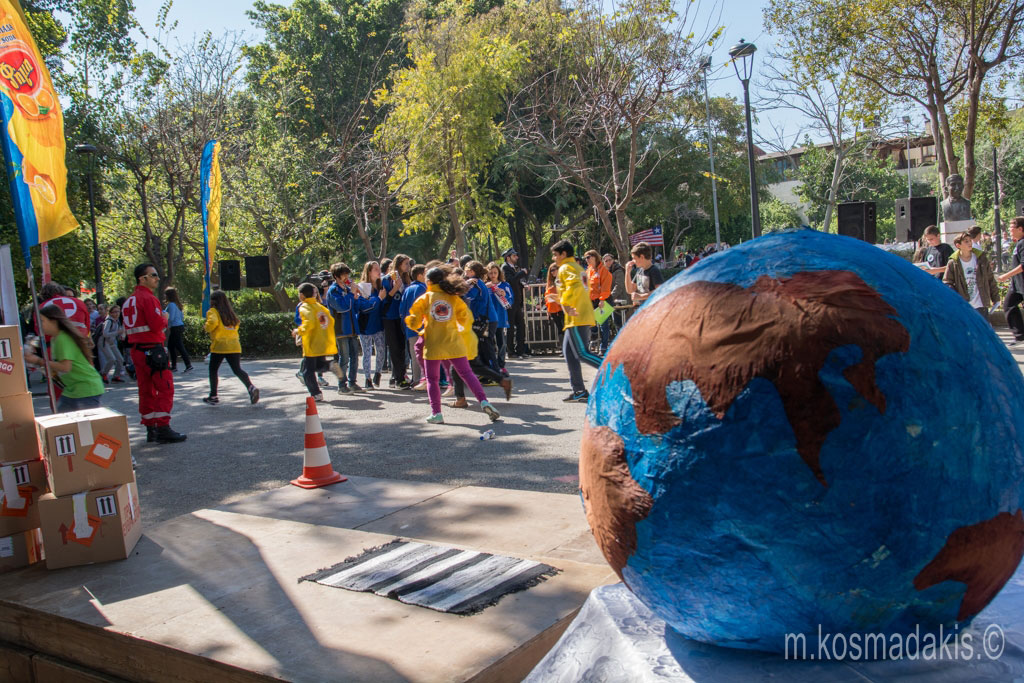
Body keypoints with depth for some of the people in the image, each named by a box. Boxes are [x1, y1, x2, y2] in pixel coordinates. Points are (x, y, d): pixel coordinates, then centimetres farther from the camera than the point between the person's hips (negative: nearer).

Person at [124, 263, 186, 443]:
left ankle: (150, 429, 18)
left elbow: (127, 329, 19)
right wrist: (165, 319, 0)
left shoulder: (129, 301, 16)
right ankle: (163, 429, -8)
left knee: (146, 390, 13)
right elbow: (157, 325, -20)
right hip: (151, 350, -9)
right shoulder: (148, 298, -13)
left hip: (135, 350, 10)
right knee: (165, 388, -6)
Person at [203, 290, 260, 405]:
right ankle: (251, 388, -22)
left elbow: (212, 322, -19)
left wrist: (206, 327, -1)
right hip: (234, 345, 5)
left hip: (219, 345, -5)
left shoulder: (212, 311, -1)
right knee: (237, 370, 1)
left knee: (213, 370, 11)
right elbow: (236, 324, 16)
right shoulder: (230, 312, 17)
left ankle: (213, 396, 15)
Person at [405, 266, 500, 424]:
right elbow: (466, 318, 7)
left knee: (432, 379, 9)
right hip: (454, 343, 2)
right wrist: (463, 333, 24)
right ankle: (484, 401, -8)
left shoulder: (424, 299, 0)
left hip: (433, 344, -2)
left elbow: (414, 323, 1)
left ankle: (436, 413, 4)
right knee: (467, 374, 7)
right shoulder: (453, 298, 6)